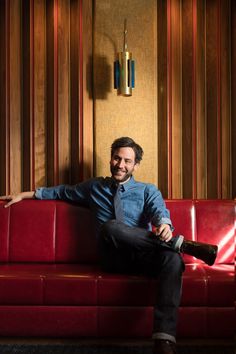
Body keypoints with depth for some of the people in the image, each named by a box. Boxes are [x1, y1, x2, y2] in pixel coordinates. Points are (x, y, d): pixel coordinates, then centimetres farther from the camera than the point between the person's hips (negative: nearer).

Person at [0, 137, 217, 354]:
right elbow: (62, 191, 39)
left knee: (172, 259, -37)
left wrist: (164, 224, -29)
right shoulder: (94, 187, 26)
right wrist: (24, 195, 37)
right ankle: (182, 244, -28)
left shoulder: (148, 191, 18)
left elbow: (160, 212, -3)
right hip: (114, 257, 0)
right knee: (110, 227, -36)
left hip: (145, 256, 0)